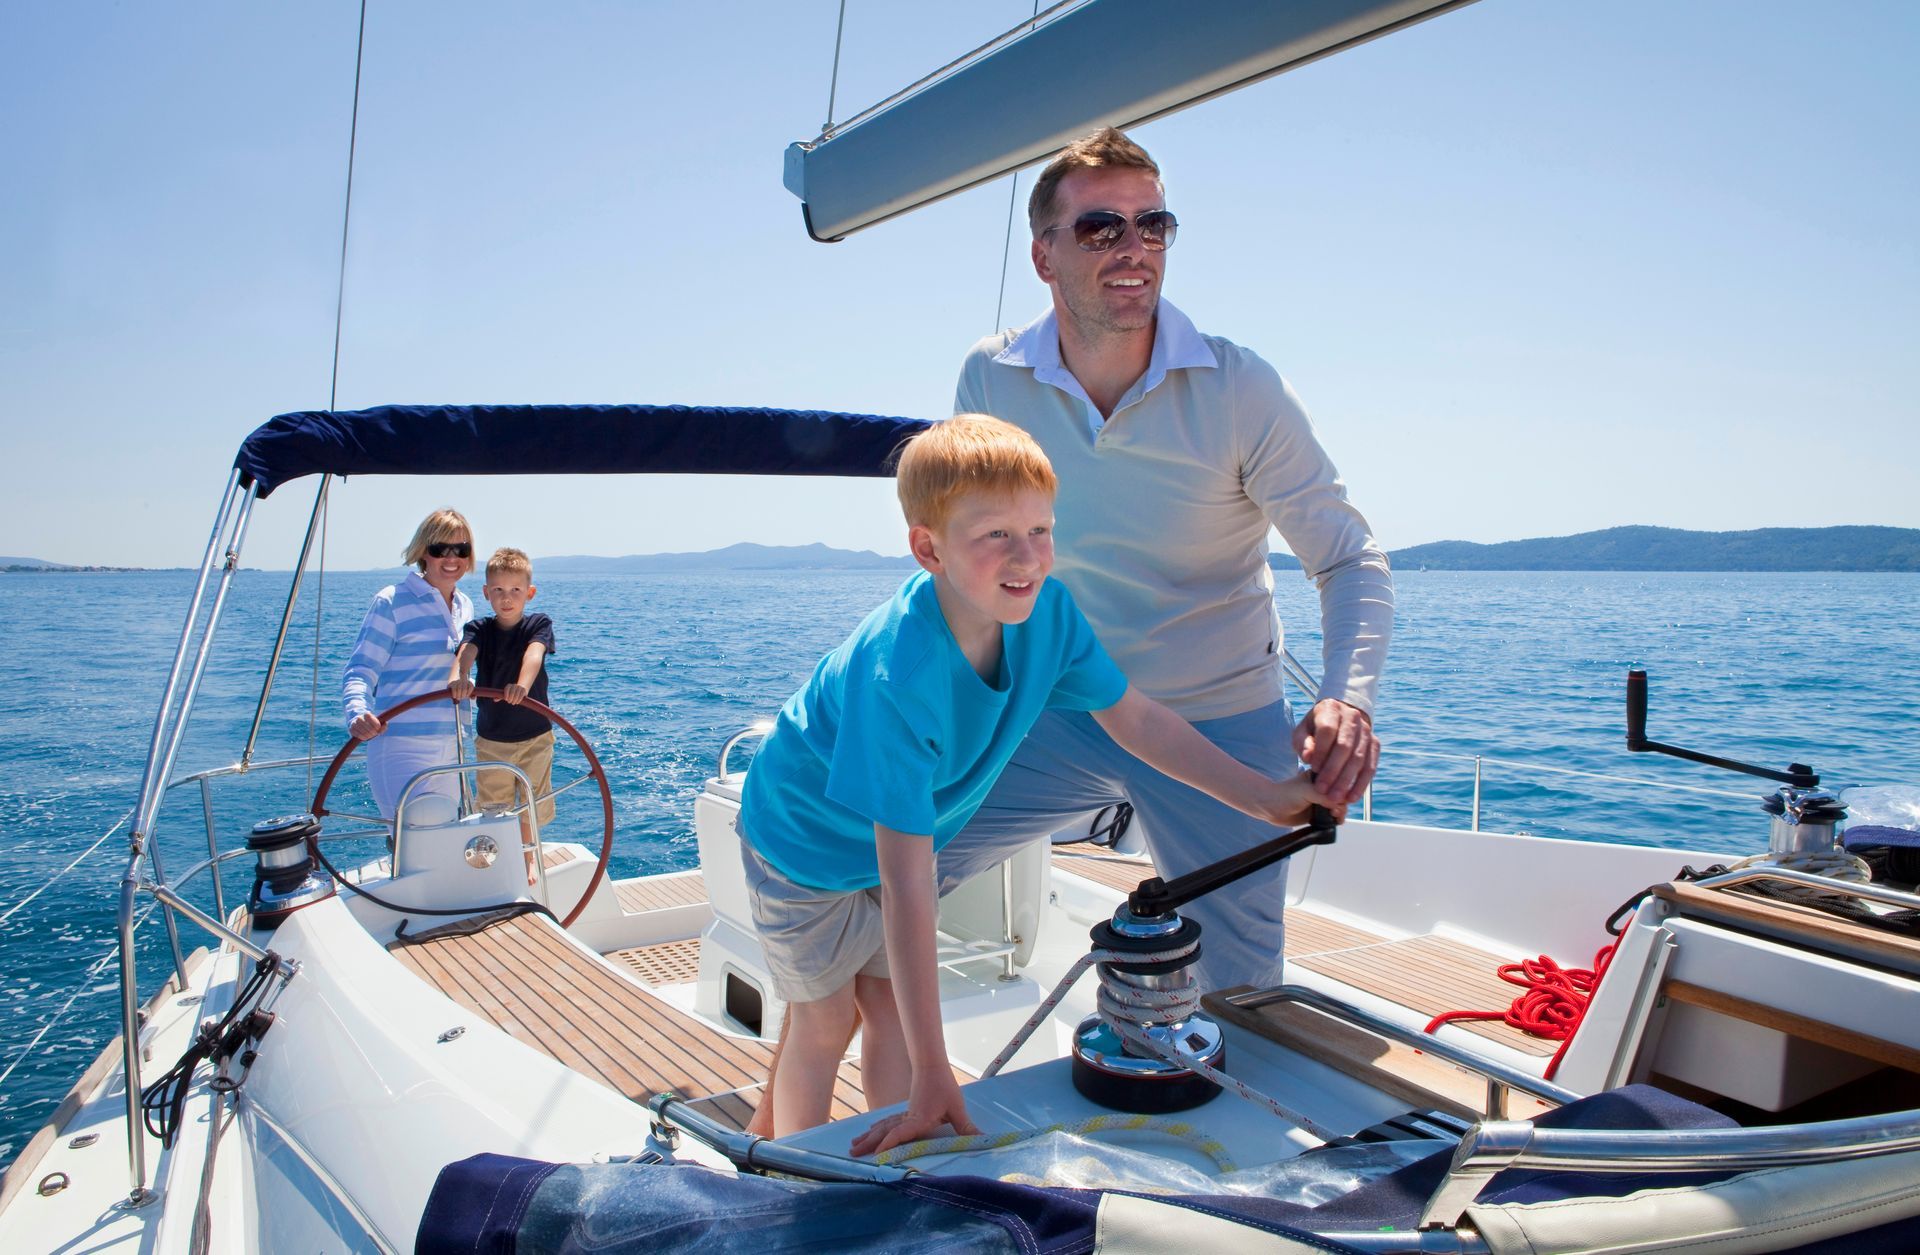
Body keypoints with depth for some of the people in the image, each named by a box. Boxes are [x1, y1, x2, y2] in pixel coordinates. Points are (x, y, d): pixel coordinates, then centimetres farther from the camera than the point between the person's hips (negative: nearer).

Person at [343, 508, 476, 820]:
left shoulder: (465, 607, 12)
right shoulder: (392, 602, -8)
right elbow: (360, 671, -12)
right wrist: (359, 714, -29)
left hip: (451, 748, 7)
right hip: (402, 748, -7)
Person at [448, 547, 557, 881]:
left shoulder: (539, 624, -8)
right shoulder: (479, 628, -5)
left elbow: (534, 653, -30)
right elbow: (466, 650, -28)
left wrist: (523, 684, -52)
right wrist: (459, 676, -52)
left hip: (535, 735, 0)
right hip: (491, 737, 1)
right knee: (494, 806, 10)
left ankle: (527, 856, 38)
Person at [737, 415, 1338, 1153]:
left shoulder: (1045, 608, -25)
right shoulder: (897, 677, -44)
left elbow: (1135, 718, -9)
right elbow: (907, 884, -43)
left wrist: (1268, 799, -11)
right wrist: (932, 1076, -41)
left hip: (902, 833, 5)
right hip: (806, 839, -5)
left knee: (890, 1007, 12)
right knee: (826, 1023, 8)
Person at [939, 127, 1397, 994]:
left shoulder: (1239, 389, -15)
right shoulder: (991, 381, -8)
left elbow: (1351, 558, -11)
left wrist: (1347, 697, -30)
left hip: (1221, 725, -1)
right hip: (1057, 715, 2)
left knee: (1241, 992, 7)